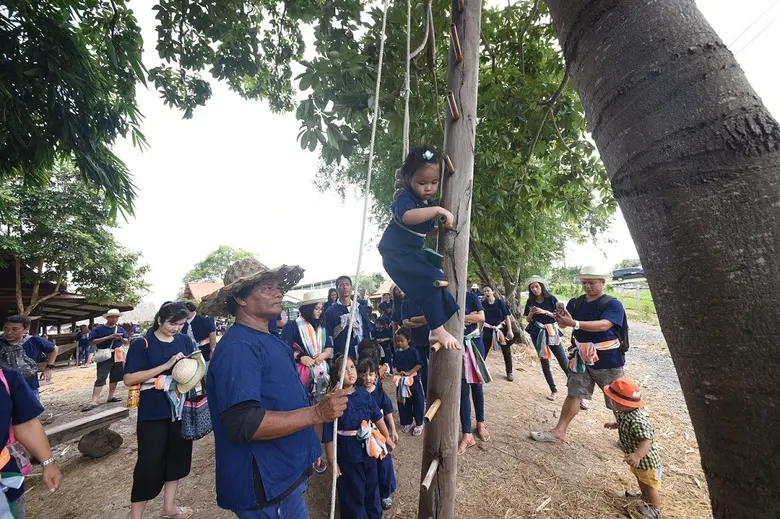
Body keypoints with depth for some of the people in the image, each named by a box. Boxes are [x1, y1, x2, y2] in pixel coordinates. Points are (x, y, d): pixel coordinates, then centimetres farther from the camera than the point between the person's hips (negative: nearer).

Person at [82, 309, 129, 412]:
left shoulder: (120, 329, 9)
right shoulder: (98, 329, -4)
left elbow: (126, 342, 12)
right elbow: (92, 341, -13)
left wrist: (121, 338, -10)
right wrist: (108, 337, -21)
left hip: (118, 356, 5)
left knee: (115, 377, 11)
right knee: (101, 378, -9)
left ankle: (110, 397, 22)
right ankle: (94, 401, -8)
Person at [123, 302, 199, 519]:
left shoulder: (185, 341, 1)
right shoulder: (142, 344, -9)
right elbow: (128, 379, -14)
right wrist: (166, 366, -24)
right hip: (153, 414, -4)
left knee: (178, 457, 16)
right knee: (149, 463, 4)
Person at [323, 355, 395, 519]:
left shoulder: (363, 393, -7)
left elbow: (377, 417, 5)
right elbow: (329, 434, -17)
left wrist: (387, 437, 12)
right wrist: (332, 461, -14)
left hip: (369, 448, 5)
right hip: (347, 453, -5)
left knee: (372, 485, 25)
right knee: (353, 492, 14)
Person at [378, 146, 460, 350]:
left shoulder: (427, 203, 12)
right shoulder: (405, 198, -16)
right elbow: (407, 217, -42)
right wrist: (437, 210, -45)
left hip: (412, 253, 10)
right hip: (397, 253, -10)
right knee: (432, 280, -22)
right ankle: (438, 330, -14)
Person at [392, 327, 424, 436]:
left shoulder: (413, 351, -12)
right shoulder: (396, 353, 3)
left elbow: (419, 364, -14)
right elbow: (395, 365, 11)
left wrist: (408, 373, -21)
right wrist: (397, 372, -9)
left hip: (413, 380, -4)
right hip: (401, 382, 5)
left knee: (417, 402, 5)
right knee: (403, 403, 13)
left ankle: (419, 424, 22)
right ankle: (407, 423, 31)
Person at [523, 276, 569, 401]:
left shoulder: (551, 299, -5)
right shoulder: (530, 301, 2)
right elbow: (528, 320, 7)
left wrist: (545, 312, -19)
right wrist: (531, 312, -12)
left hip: (551, 332, -2)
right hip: (537, 333, 3)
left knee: (564, 362, -4)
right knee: (544, 362, 8)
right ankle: (553, 390, 20)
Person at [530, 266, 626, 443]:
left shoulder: (613, 304, -13)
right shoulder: (575, 302, 1)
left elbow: (604, 325, -30)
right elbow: (563, 325, -4)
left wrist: (574, 323, -40)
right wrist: (561, 318, -27)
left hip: (608, 361, -4)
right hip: (582, 358, 4)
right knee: (574, 394, 10)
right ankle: (559, 432, 16)